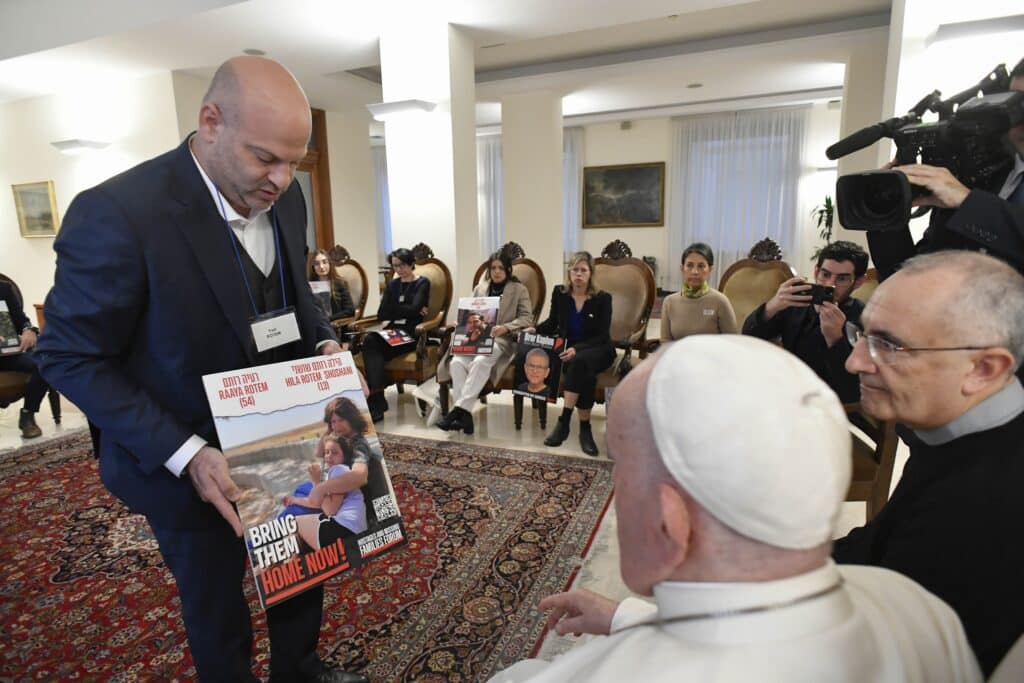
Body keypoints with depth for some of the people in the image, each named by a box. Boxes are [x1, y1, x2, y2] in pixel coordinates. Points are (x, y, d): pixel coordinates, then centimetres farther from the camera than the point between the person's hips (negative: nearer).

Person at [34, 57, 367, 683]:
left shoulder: (285, 198, -7)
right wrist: (185, 455, -27)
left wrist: (325, 343, -10)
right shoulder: (117, 213, -27)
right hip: (189, 462, -6)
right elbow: (71, 358, -19)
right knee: (217, 609, 20)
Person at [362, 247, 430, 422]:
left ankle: (376, 401, -25)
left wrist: (393, 310, 0)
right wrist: (407, 311, -4)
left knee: (373, 344, -29)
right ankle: (376, 399, -34)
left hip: (412, 333, -5)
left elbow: (414, 309, -11)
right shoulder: (392, 284, 21)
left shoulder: (422, 283, 7)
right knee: (370, 341, -29)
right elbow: (381, 314, 7)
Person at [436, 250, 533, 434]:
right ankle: (465, 414, -32)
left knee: (481, 361, -37)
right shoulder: (479, 289, 23)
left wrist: (505, 327, -18)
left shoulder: (519, 289, 9)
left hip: (502, 340, -4)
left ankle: (459, 409, -35)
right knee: (457, 362, -29)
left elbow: (527, 318, -1)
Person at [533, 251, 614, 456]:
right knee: (585, 374, -34)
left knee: (580, 361, -38)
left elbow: (602, 336, -11)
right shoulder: (559, 293, 1)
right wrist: (534, 330, -6)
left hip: (597, 350, -1)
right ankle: (585, 429, -26)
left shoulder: (603, 298, -7)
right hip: (568, 348, 2)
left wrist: (578, 349, -27)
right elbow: (553, 323, 15)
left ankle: (563, 422, -32)